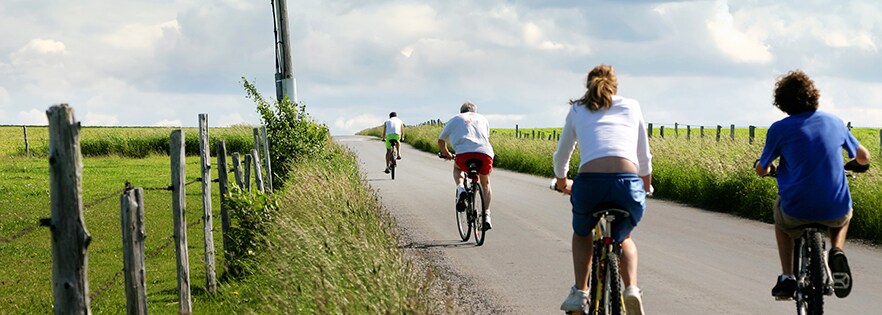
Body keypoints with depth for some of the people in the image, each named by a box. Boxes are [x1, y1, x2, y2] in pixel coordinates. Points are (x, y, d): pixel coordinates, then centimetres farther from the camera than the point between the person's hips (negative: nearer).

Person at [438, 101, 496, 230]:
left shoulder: (455, 119, 26)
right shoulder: (482, 119, 31)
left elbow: (441, 140, 34)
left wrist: (446, 154, 52)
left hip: (464, 153, -1)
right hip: (485, 153, 1)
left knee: (457, 168, 34)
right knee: (485, 183, 26)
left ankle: (460, 189, 4)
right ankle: (487, 216, 12)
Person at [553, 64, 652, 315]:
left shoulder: (577, 110, 22)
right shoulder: (631, 107, 23)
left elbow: (561, 155, 32)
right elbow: (644, 158, 29)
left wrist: (562, 183, 52)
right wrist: (646, 188, 48)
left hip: (589, 184, 0)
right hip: (629, 185, 0)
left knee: (582, 234, 34)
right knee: (622, 239, 31)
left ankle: (579, 293, 19)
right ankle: (632, 289, 6)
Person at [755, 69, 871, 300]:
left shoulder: (779, 129, -3)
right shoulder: (834, 122, 6)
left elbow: (761, 170, 7)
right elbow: (864, 157, 20)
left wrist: (763, 167, 31)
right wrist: (858, 163, 44)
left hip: (797, 211, -2)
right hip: (834, 211, 2)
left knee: (780, 213, 35)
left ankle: (786, 277, 22)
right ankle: (837, 251, 8)